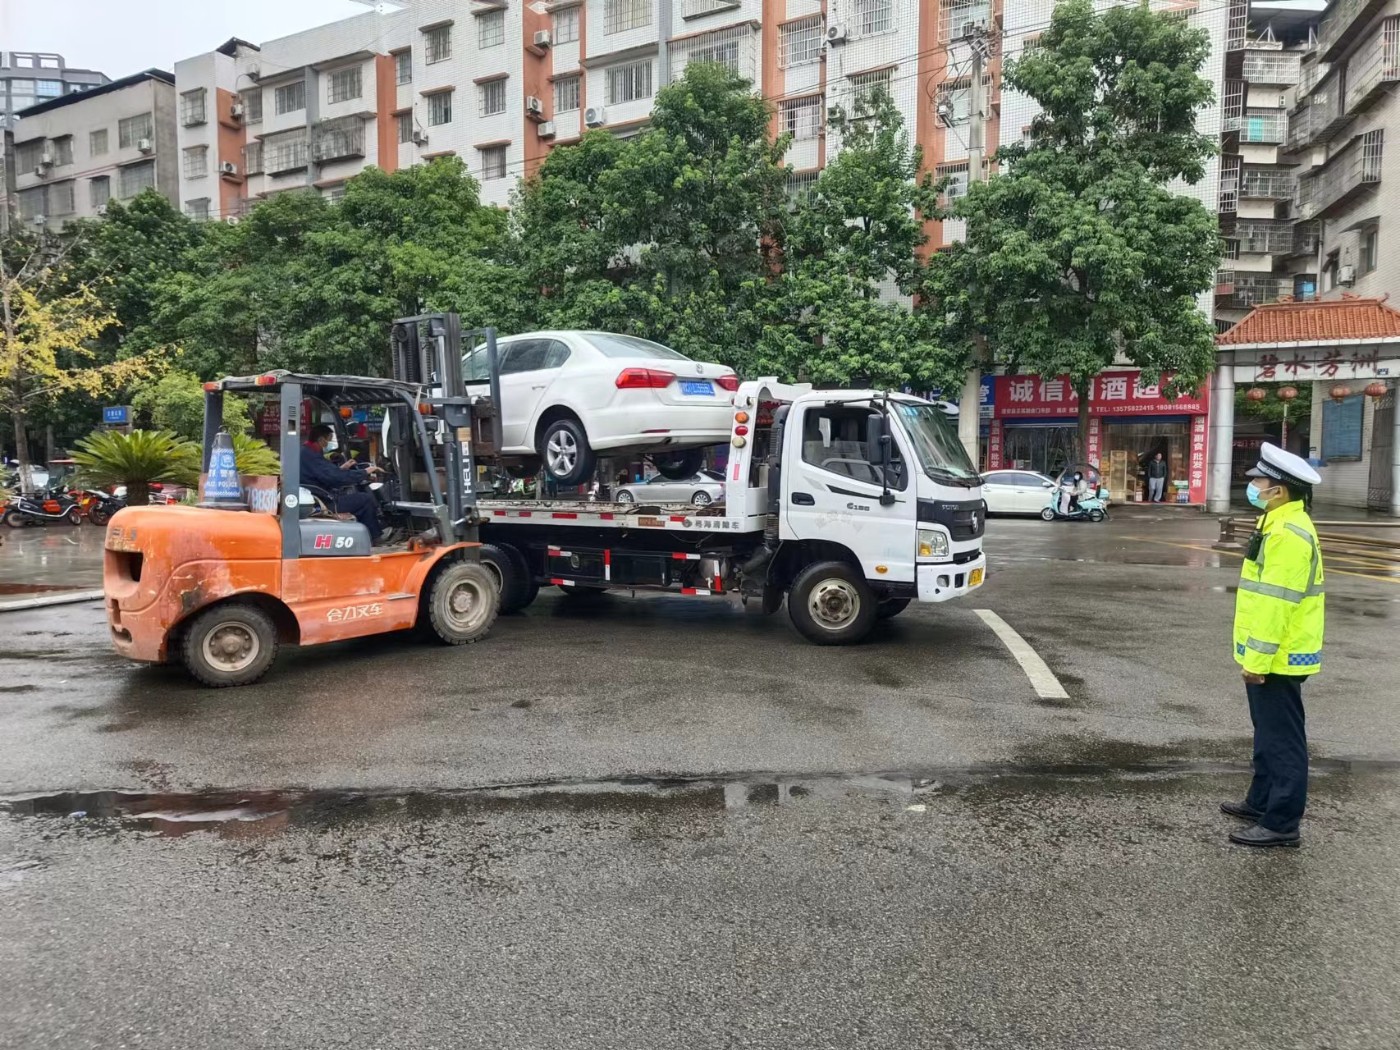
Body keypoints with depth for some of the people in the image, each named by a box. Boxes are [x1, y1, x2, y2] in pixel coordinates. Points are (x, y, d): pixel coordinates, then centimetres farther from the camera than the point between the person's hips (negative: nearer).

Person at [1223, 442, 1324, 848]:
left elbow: (1276, 603, -25)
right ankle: (1261, 802, 32)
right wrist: (1254, 657, 24)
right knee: (1268, 734, 20)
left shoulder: (1288, 533, -22)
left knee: (1282, 740, -2)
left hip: (1277, 659, -11)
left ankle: (1281, 823, 6)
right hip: (1271, 656, 11)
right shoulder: (1280, 525, 13)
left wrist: (1257, 660, -22)